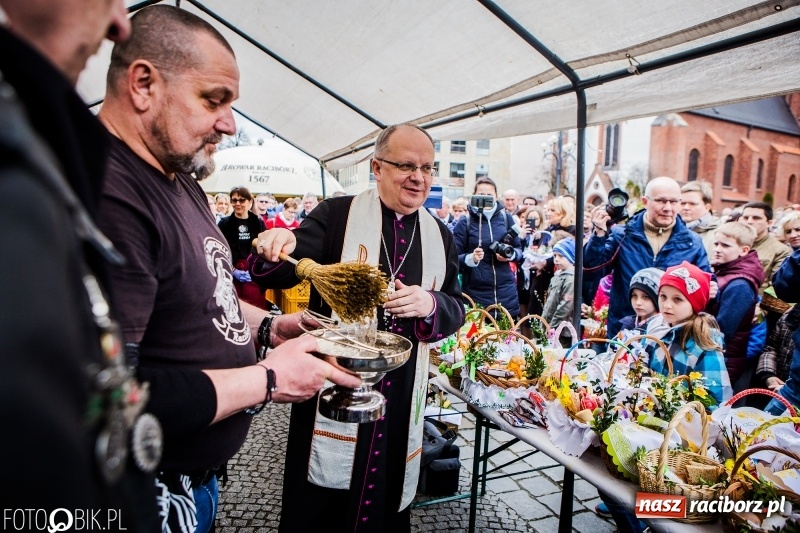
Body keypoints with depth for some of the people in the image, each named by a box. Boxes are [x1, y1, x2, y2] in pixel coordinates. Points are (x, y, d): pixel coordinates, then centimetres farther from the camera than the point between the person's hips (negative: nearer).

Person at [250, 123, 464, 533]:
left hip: (402, 393, 4)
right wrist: (276, 247, -31)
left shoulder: (439, 236, 7)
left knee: (388, 494, 19)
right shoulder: (336, 215, -4)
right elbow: (277, 274, -9)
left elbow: (456, 308, 10)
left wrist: (430, 304, -12)